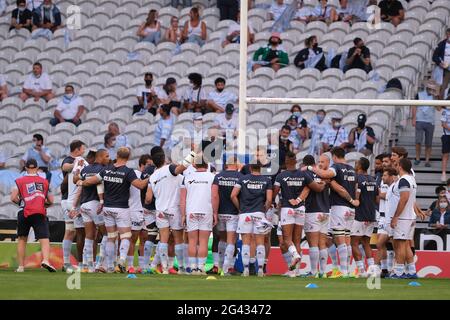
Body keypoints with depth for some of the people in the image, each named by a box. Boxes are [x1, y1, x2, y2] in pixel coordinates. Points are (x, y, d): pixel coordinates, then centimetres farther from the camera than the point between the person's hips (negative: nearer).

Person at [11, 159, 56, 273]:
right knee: (44, 239, -8)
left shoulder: (20, 181, 7)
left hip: (24, 212, 0)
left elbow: (13, 198, -3)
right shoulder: (44, 182, 12)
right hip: (40, 213, 0)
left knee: (22, 239, 16)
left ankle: (21, 266, 15)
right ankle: (45, 260, -34)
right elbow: (50, 201, 11)